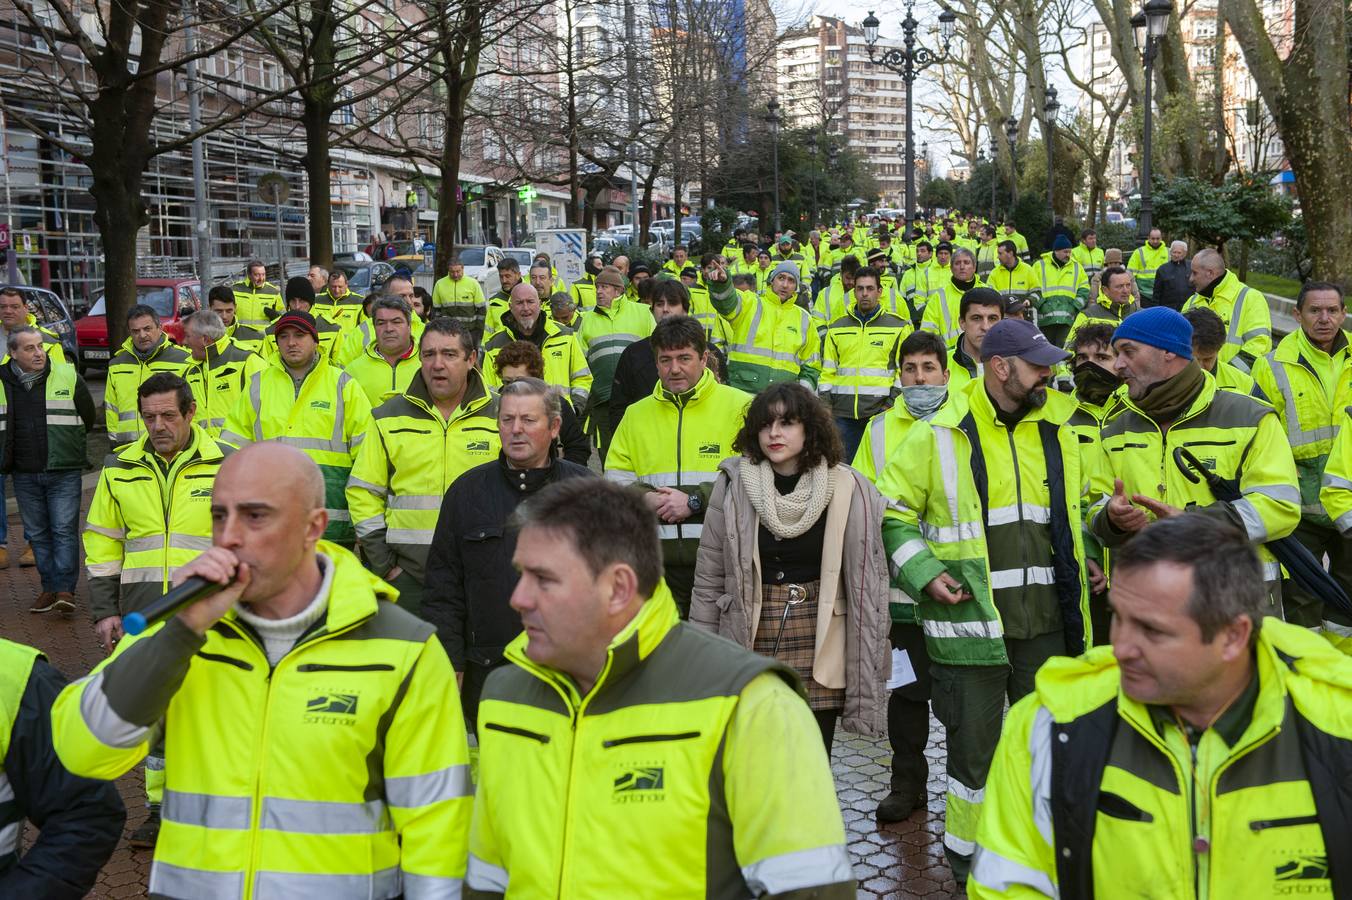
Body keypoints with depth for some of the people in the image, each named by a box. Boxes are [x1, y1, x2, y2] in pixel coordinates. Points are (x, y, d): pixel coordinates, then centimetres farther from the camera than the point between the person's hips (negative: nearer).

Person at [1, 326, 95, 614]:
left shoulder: (68, 376, -4)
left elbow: (87, 416, 8)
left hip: (64, 472, -3)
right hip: (24, 474, 3)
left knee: (64, 530, -6)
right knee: (37, 533, 9)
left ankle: (65, 589, -4)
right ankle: (49, 588, 18)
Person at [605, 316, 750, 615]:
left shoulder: (740, 406, -1)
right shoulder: (636, 414, 15)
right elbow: (615, 479, 15)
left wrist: (695, 501, -15)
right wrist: (645, 498, -6)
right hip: (658, 562, 4)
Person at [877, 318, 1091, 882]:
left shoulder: (1057, 431, 9)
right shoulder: (938, 435, -6)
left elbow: (1080, 508, 24)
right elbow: (892, 514, -1)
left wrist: (1086, 561, 12)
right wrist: (923, 573, -12)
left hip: (1047, 622, 5)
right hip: (969, 618, -4)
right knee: (974, 744, 5)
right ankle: (965, 852, 25)